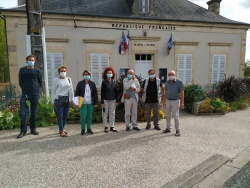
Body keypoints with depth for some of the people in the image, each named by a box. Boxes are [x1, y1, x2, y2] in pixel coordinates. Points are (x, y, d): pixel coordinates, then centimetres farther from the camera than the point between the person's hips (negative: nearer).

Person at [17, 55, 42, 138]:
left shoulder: (38, 71, 6)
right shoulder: (22, 70, 6)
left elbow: (40, 82, 10)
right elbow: (20, 82, 10)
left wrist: (37, 90, -2)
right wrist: (25, 89, 0)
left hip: (35, 94, 1)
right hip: (25, 94, -1)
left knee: (33, 113, 9)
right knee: (23, 113, -6)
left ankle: (33, 129, 20)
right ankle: (23, 131, 4)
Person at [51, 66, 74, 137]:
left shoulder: (69, 79, 11)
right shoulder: (56, 80, -1)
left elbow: (71, 90, 13)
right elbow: (53, 91, 1)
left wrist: (72, 99, 8)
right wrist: (53, 101, -2)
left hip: (67, 100, 5)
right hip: (59, 100, -4)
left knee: (65, 115, 9)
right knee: (60, 116, -3)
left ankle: (62, 128, 26)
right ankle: (61, 131, 2)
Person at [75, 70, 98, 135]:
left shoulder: (92, 84, 6)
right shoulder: (80, 83, 2)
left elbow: (95, 94, 8)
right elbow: (77, 93, 3)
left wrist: (95, 103, 4)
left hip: (90, 103, 2)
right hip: (83, 103, -2)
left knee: (89, 116, 8)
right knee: (83, 116, -5)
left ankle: (89, 129, 21)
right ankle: (83, 129, 13)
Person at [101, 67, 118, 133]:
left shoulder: (114, 82, 6)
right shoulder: (104, 82, -4)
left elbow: (116, 92, 8)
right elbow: (102, 93, -6)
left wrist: (116, 101, 3)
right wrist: (102, 102, -10)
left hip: (113, 100, 3)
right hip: (106, 100, -3)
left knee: (112, 113, 7)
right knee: (105, 114, 4)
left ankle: (112, 126, 15)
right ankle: (105, 127, 13)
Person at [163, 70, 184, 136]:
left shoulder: (179, 82, -7)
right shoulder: (167, 82, 8)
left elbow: (182, 93, -8)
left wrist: (182, 102, -13)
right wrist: (164, 102, 12)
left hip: (175, 101, -5)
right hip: (168, 101, 5)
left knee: (176, 116, -3)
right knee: (168, 116, 11)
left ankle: (178, 130, 6)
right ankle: (168, 128, 23)